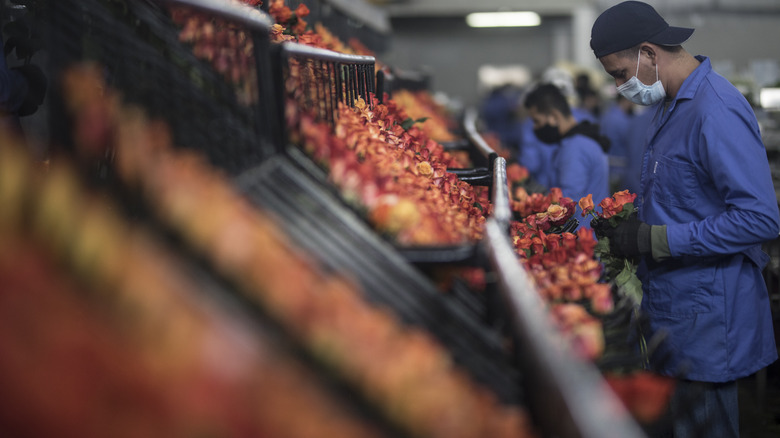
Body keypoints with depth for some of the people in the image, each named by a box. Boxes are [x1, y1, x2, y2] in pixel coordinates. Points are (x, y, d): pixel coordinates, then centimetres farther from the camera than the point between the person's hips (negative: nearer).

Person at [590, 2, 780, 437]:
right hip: (673, 305, 10)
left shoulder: (717, 112, -22)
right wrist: (630, 226, 7)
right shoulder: (669, 103, 12)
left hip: (708, 318, -10)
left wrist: (656, 240, -23)